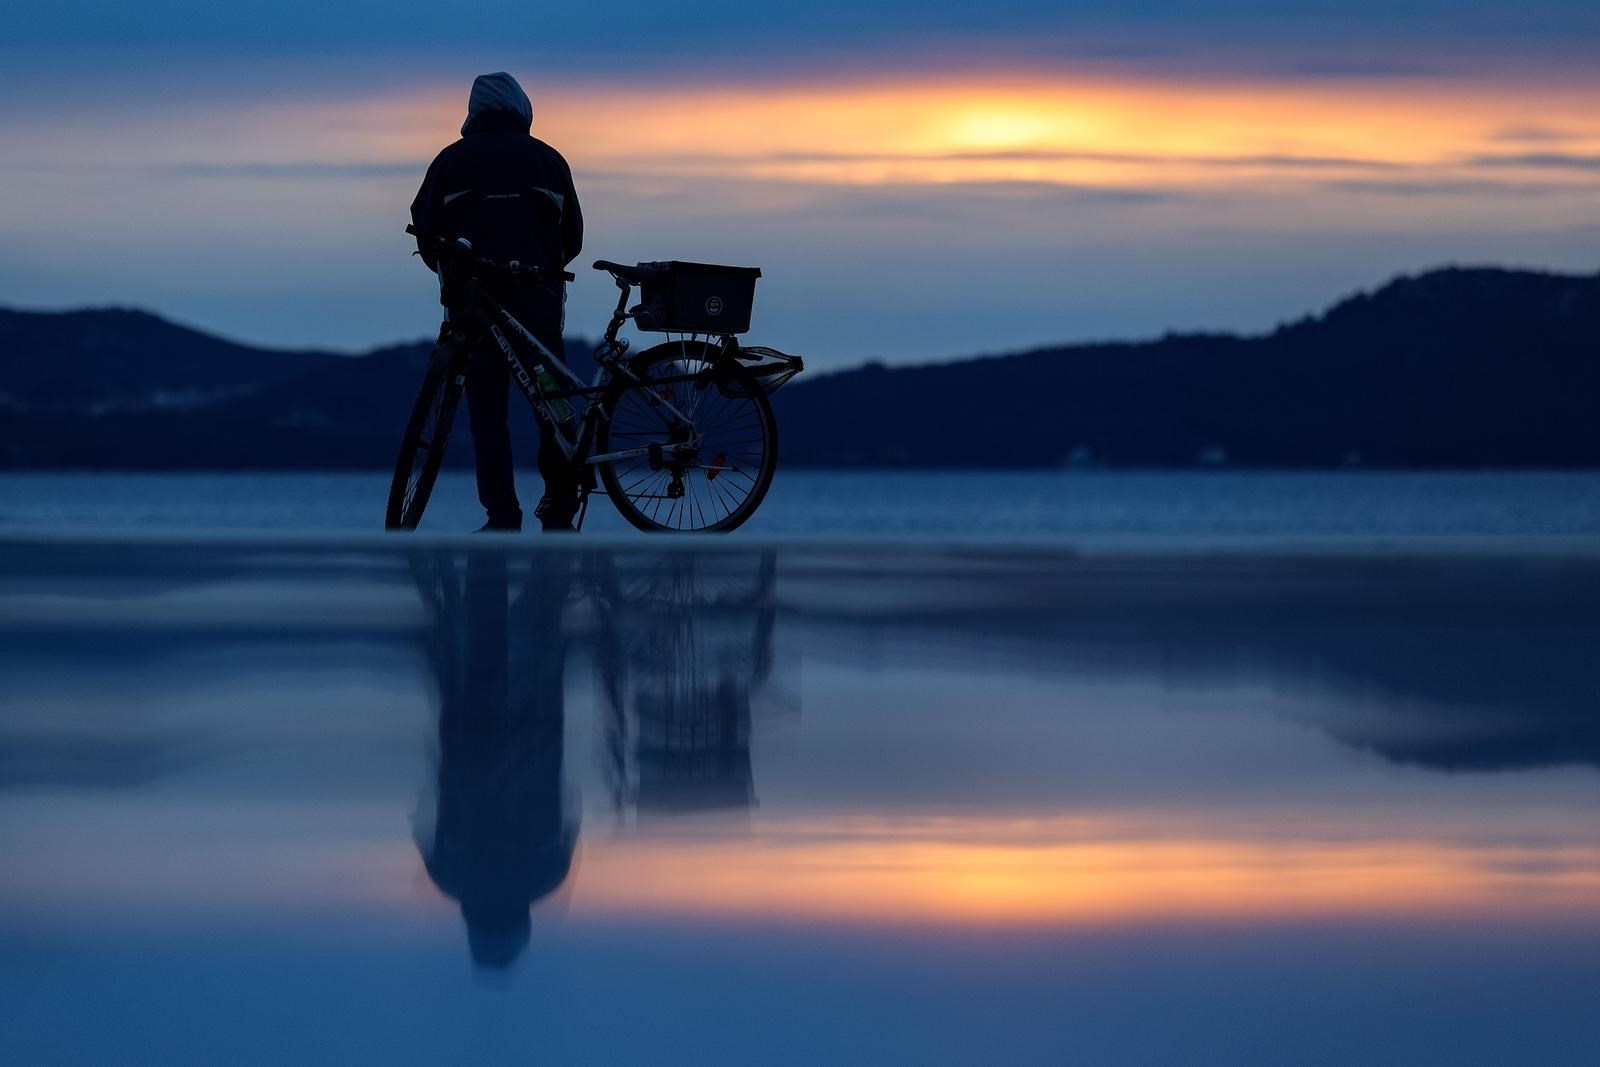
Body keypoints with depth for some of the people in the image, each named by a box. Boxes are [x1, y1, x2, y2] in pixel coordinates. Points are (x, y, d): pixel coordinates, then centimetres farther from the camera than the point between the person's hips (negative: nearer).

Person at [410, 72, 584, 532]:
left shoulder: (451, 159, 8)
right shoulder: (546, 158, 10)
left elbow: (424, 226, 6)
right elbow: (572, 233, 11)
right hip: (537, 295, 1)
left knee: (486, 406, 1)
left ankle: (502, 516, -5)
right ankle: (560, 508, 5)